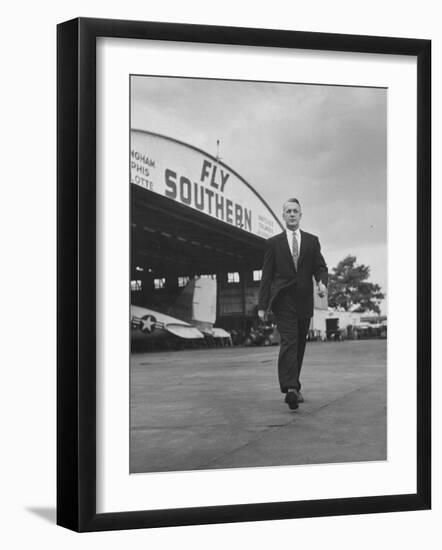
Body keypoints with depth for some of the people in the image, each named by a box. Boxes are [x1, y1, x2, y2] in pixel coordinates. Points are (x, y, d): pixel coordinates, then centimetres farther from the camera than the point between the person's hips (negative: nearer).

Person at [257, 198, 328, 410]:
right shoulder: (274, 243, 7)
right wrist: (262, 305, 0)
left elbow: (321, 267, 9)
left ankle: (294, 387, 18)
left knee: (299, 345, 8)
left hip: (304, 301, 3)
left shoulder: (312, 241, 12)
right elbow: (266, 275, 5)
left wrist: (322, 282, -15)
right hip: (283, 300, -3)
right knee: (289, 341, -17)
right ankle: (290, 388, -28)